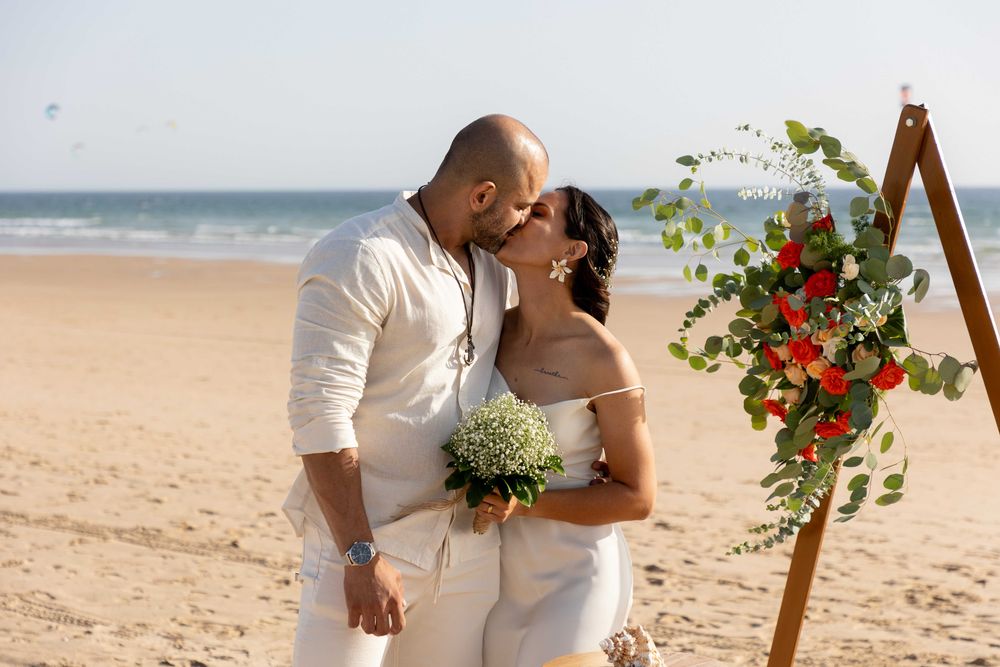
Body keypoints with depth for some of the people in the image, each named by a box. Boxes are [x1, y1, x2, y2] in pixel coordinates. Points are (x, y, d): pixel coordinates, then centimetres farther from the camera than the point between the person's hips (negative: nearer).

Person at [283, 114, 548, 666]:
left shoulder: (492, 264, 11)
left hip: (470, 551, 7)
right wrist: (362, 557, -21)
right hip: (366, 544, -7)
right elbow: (319, 417, -19)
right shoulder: (360, 259, -14)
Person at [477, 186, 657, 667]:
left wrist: (525, 503, -19)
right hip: (504, 570, 5)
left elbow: (637, 497, -11)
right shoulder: (494, 331, -2)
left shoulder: (604, 362, -16)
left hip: (573, 576, -5)